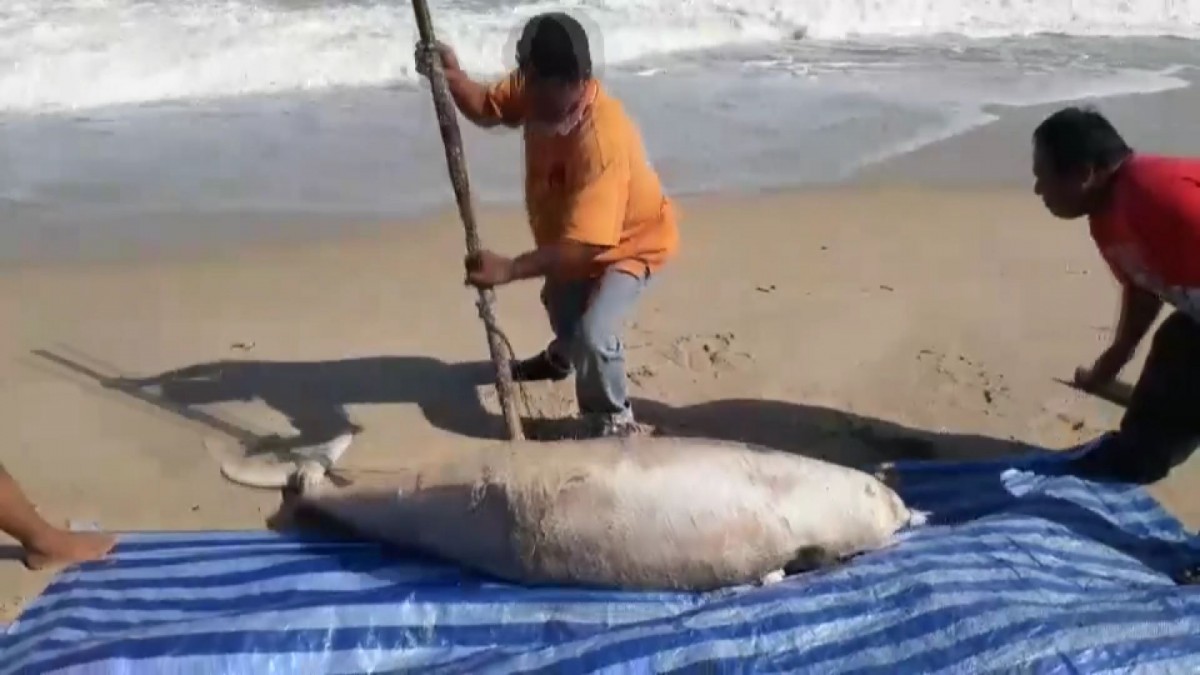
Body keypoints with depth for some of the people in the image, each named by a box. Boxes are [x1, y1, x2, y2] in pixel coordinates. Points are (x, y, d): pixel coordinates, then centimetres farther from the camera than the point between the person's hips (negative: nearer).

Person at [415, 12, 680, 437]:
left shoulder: (603, 142, -44)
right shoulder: (537, 89, -22)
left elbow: (581, 246, -46)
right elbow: (486, 108, -4)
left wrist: (510, 269, -51)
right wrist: (451, 76, -25)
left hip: (630, 242, -8)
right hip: (568, 237, 8)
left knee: (592, 333, -27)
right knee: (559, 302, 32)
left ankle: (613, 425, 0)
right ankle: (562, 357, 66)